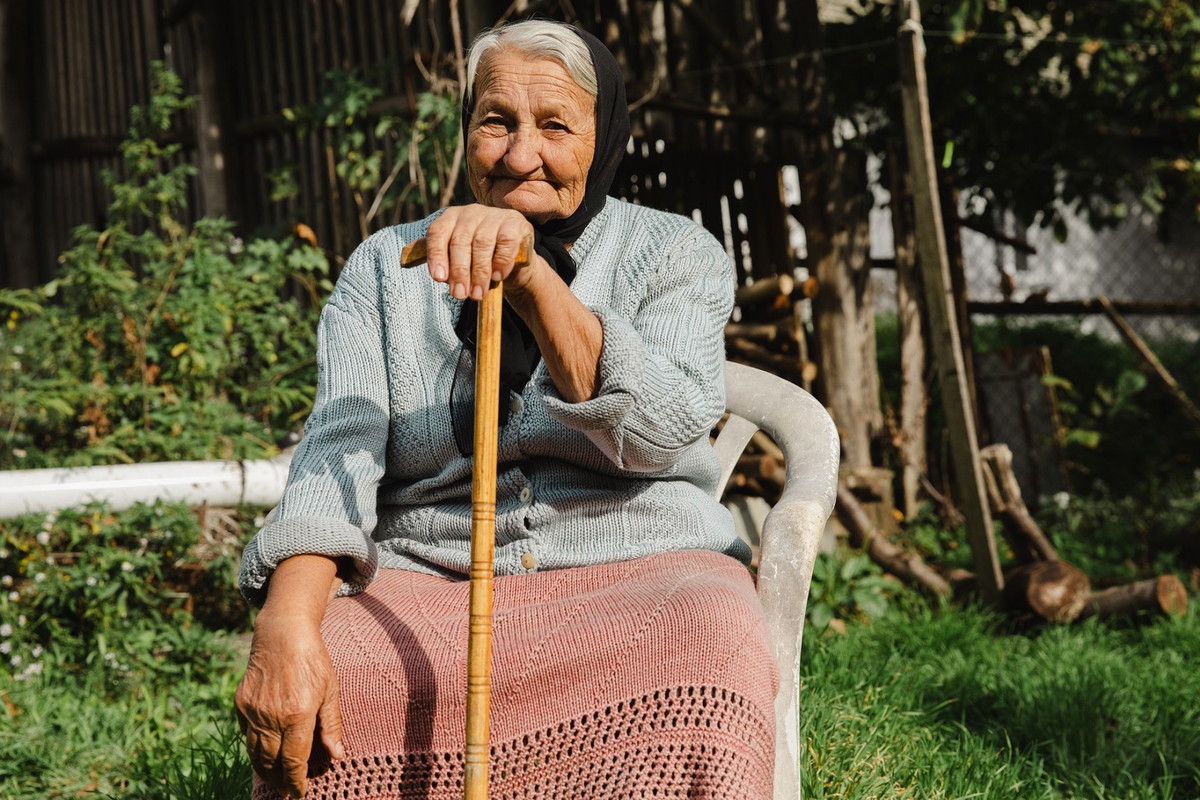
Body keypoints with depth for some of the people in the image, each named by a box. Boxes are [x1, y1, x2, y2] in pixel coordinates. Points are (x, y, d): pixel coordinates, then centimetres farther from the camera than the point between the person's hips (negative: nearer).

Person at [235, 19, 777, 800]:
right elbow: (340, 446, -4)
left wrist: (531, 279, -27)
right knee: (291, 703, -30)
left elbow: (662, 431, -12)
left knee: (709, 650, -35)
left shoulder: (677, 254, 7)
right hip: (429, 586, 1)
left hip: (638, 569, 0)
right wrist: (287, 625, -23)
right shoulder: (386, 265, 11)